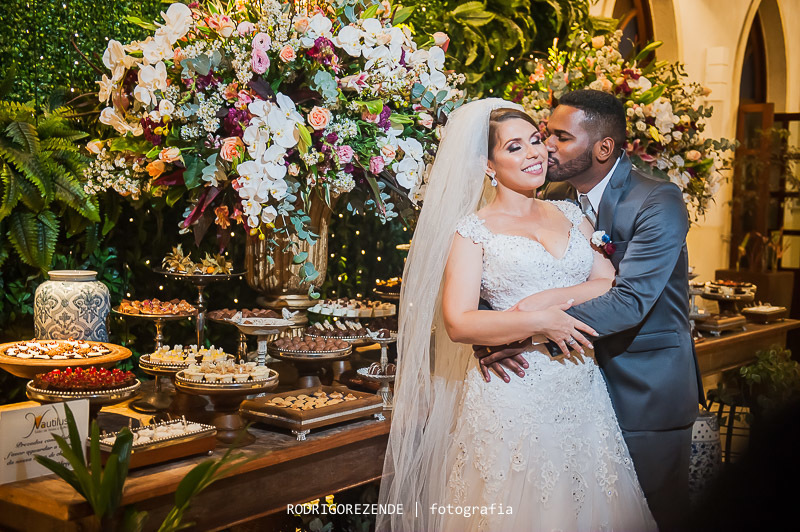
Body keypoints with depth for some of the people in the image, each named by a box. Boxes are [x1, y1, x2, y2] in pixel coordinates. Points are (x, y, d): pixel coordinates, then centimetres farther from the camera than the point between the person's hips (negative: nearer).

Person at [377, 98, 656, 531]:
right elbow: (458, 323, -11)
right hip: (512, 396, -4)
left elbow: (611, 285, 3)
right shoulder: (472, 230, -2)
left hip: (581, 394, 4)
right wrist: (540, 323, -17)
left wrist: (548, 298, -12)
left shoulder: (571, 215, 13)